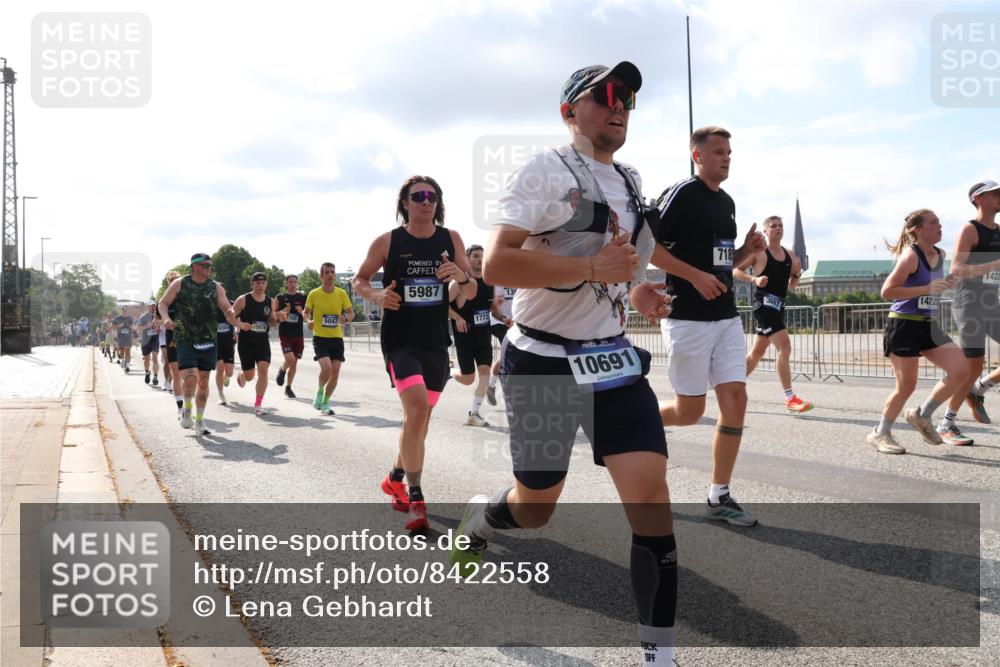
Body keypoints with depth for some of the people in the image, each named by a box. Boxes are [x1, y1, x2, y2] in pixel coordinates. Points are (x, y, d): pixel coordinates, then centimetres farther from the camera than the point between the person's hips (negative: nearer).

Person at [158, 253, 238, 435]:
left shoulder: (215, 287, 8)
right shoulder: (179, 284, 0)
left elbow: (227, 307, 3)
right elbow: (163, 303, 2)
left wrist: (231, 313, -21)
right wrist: (166, 318, -18)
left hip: (208, 340, 4)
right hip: (185, 339, -4)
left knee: (203, 381, 8)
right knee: (190, 377, -19)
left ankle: (199, 421, 21)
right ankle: (187, 411, 9)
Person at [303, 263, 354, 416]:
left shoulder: (341, 293, 0)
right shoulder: (314, 294, -4)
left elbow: (351, 313, 8)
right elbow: (306, 312, 10)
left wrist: (345, 318, -15)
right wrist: (309, 321, -12)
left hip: (337, 337, 3)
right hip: (320, 337, -3)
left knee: (335, 373, 1)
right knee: (326, 367, -22)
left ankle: (325, 403, 20)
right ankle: (320, 392, 8)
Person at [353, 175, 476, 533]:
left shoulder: (451, 239, 2)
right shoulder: (387, 241, -5)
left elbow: (471, 293, 5)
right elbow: (359, 279, 7)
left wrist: (461, 276, -18)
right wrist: (375, 295, -14)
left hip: (436, 342, 4)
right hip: (400, 340, -4)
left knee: (419, 417, 16)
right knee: (417, 409, -22)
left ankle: (395, 478, 40)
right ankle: (415, 500, -12)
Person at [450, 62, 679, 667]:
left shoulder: (631, 182, 12)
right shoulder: (547, 171, -11)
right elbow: (497, 263, -22)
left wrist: (635, 292, 8)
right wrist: (593, 267, -28)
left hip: (613, 358, 6)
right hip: (543, 361, -5)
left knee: (651, 496, -8)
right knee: (536, 509, 7)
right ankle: (476, 521, 44)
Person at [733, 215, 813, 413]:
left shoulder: (790, 255, 14)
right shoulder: (758, 252, -5)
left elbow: (791, 286, 21)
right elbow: (734, 270, -6)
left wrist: (797, 274, 0)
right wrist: (753, 279, -21)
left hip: (778, 306, 8)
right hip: (765, 303, -8)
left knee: (757, 353, 15)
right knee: (784, 347, -18)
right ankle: (790, 399, -16)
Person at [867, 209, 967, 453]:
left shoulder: (940, 255, 10)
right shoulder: (910, 255, -14)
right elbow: (887, 291, -20)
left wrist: (946, 284, 7)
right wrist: (927, 289, -24)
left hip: (928, 325, 8)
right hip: (904, 325, -8)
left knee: (960, 371, -4)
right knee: (907, 385, -4)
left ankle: (922, 415, 13)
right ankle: (880, 433, 14)